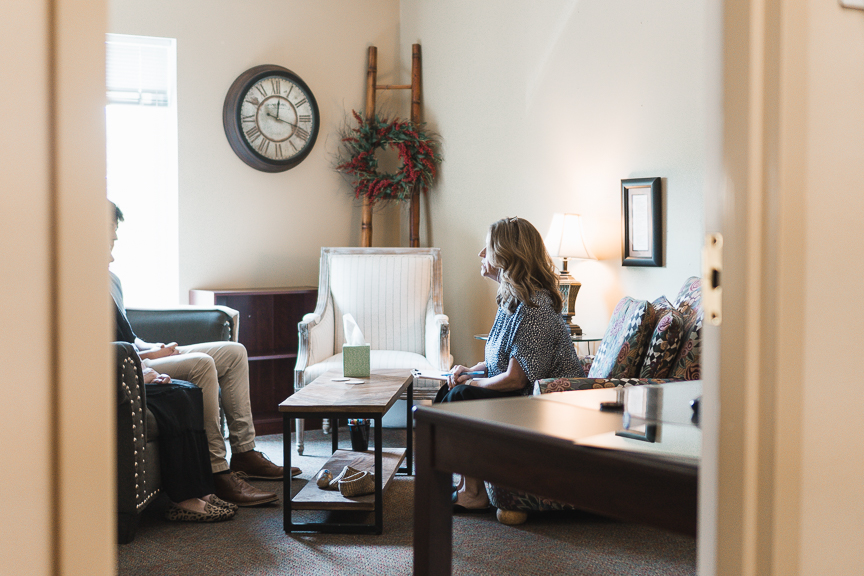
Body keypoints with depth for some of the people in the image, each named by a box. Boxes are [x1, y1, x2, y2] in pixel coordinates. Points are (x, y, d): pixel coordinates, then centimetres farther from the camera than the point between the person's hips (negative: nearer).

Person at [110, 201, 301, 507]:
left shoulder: (110, 277, 19)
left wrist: (151, 346, 6)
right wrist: (149, 354, -14)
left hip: (142, 358, 11)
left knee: (234, 352, 3)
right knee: (201, 363, -31)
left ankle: (244, 452, 0)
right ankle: (217, 471, -27)